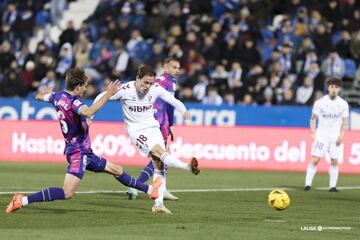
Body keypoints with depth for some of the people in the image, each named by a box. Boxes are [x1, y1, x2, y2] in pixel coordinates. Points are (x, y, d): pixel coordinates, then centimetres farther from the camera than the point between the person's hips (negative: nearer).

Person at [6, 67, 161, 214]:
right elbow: (88, 112, -43)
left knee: (116, 170, 21)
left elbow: (39, 96, 29)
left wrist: (46, 92, 52)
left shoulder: (58, 96, 7)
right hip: (78, 151, -11)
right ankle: (23, 200, -22)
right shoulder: (73, 101, -21)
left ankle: (150, 190, 35)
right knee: (67, 193, -20)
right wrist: (107, 95, -38)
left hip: (84, 152, 11)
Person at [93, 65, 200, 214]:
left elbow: (173, 101, 0)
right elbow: (101, 97, -5)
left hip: (152, 127, 5)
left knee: (159, 165, -4)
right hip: (136, 130, -4)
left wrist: (184, 112, -20)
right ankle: (188, 167, -43)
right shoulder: (125, 90, -14)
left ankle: (158, 204, -2)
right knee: (159, 152, -28)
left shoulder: (156, 89, -6)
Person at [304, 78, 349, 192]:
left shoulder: (343, 104, 2)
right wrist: (313, 133, -6)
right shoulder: (320, 102, -3)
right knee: (315, 159, -10)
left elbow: (345, 121, 7)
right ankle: (308, 184, -7)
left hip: (335, 136, 2)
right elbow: (313, 118, 3)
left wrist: (341, 135, -5)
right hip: (321, 134, -2)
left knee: (334, 161, -1)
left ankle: (332, 186, 7)